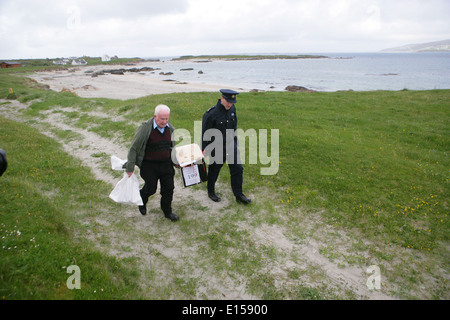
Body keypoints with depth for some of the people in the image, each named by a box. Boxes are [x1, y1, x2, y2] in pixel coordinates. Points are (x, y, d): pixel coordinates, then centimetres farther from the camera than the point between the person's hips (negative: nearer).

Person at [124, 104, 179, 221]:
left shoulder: (170, 127, -1)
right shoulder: (145, 128, -18)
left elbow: (173, 145, 17)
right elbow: (133, 148, -12)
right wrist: (130, 167, -10)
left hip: (166, 163, 5)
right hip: (149, 165, -4)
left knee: (168, 188, 8)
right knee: (150, 188, 6)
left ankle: (167, 211, 29)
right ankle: (141, 201, 41)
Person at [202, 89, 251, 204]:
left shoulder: (232, 109, -1)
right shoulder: (211, 113, -20)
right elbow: (205, 133, -13)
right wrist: (204, 150, -10)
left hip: (231, 144, 5)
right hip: (217, 147, -5)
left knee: (237, 168, 4)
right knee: (214, 170, 12)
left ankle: (239, 195, 16)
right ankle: (211, 191, 36)